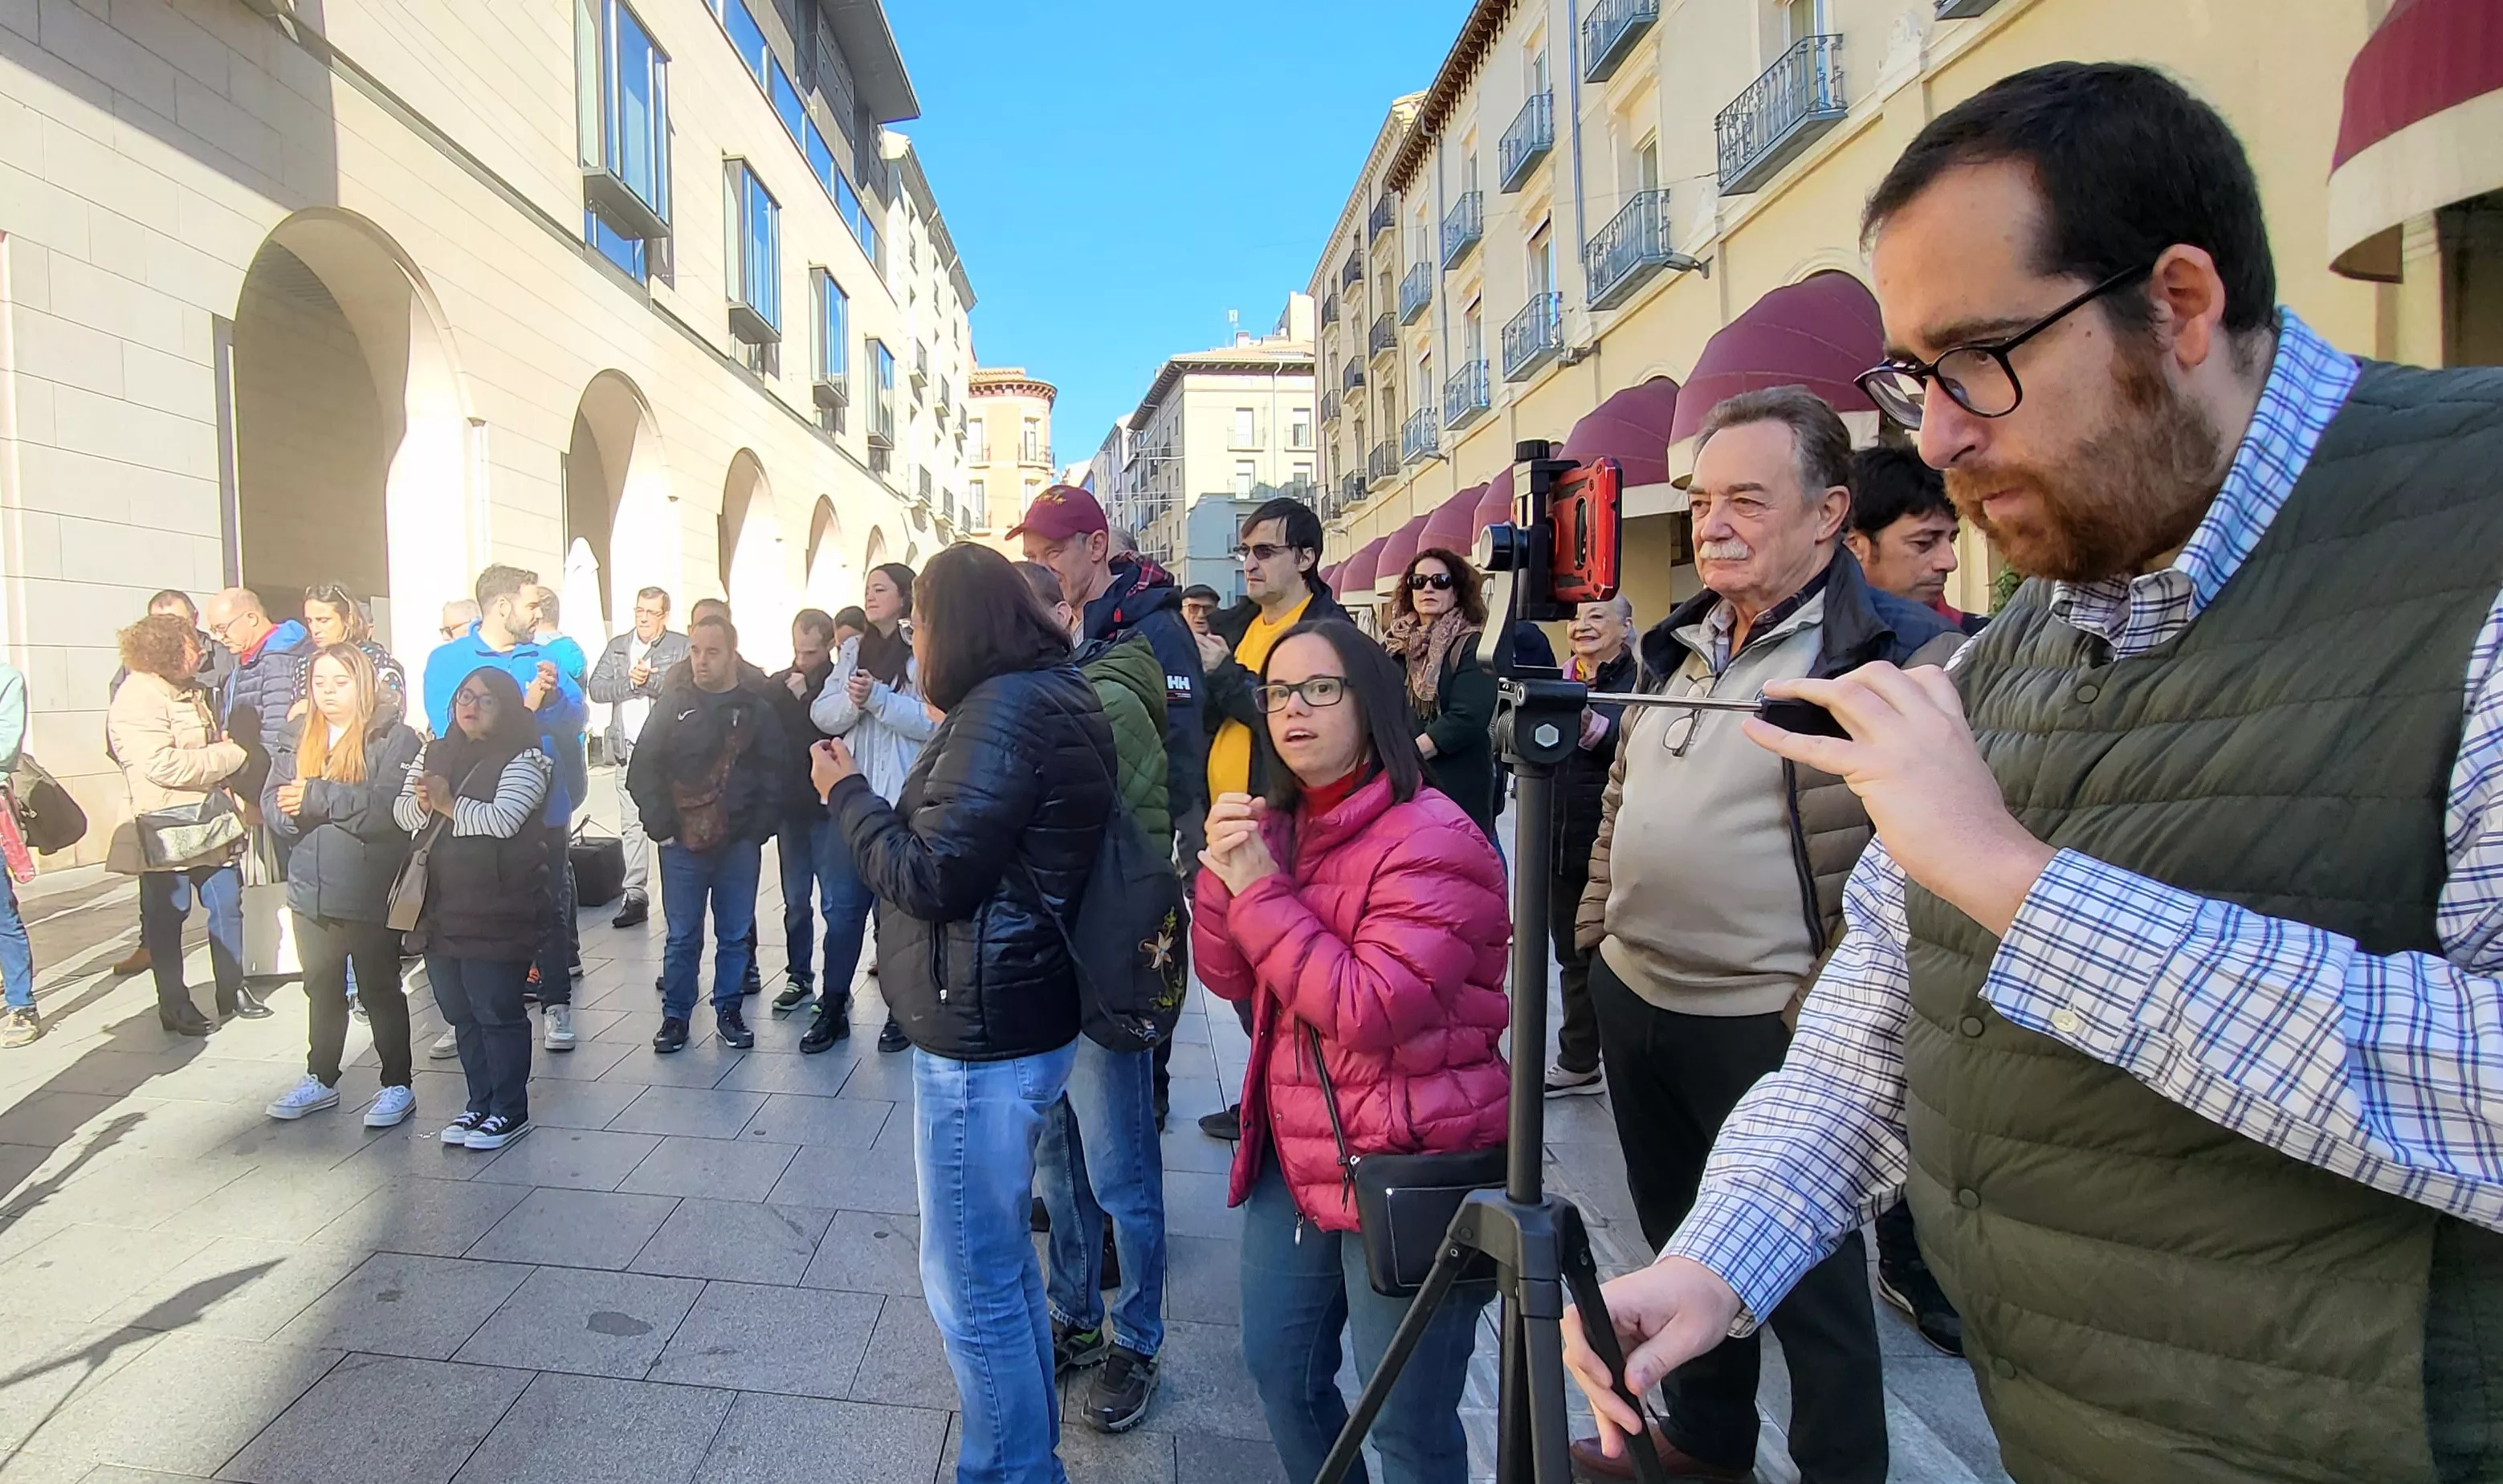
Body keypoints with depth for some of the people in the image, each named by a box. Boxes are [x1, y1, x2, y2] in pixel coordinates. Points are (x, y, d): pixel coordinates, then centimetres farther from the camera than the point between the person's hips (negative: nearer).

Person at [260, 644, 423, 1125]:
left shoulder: (394, 738, -9)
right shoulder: (296, 741, 11)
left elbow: (391, 807, -22)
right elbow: (274, 805, 3)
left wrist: (318, 798, -20)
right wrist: (296, 811, -18)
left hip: (370, 893, -6)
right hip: (311, 892, 6)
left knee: (380, 990, 5)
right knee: (322, 989, 20)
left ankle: (397, 1085, 18)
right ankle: (321, 1080, 36)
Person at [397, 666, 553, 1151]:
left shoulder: (524, 759, -8)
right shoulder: (436, 753, 14)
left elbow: (503, 819, -21)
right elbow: (401, 811, 9)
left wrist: (449, 804, -14)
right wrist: (421, 803, -12)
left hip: (496, 911, -7)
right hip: (440, 908, 7)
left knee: (497, 1011, -1)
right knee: (460, 1012, 15)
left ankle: (510, 1110, 12)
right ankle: (480, 1104, 28)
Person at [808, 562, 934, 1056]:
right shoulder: (853, 651, 13)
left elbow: (933, 721, -15)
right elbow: (822, 715, 5)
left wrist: (878, 696, -21)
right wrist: (852, 699, -14)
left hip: (905, 801, -4)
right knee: (843, 907, 8)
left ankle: (901, 1009, 21)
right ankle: (833, 1008, 20)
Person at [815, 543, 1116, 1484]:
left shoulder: (1003, 710, -18)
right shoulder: (1054, 694, 11)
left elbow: (932, 876, -19)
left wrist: (847, 794, -7)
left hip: (980, 1036, -10)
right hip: (1021, 1018, 10)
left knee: (972, 1284, 4)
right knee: (1002, 1260, 23)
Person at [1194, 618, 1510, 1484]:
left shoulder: (1431, 838, -19)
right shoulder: (1280, 826, 7)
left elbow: (1370, 1012, -26)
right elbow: (1228, 980, 4)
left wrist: (1260, 890, -23)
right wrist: (1221, 870, -13)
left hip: (1409, 1173, -7)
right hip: (1294, 1155, 8)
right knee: (1278, 1370, 21)